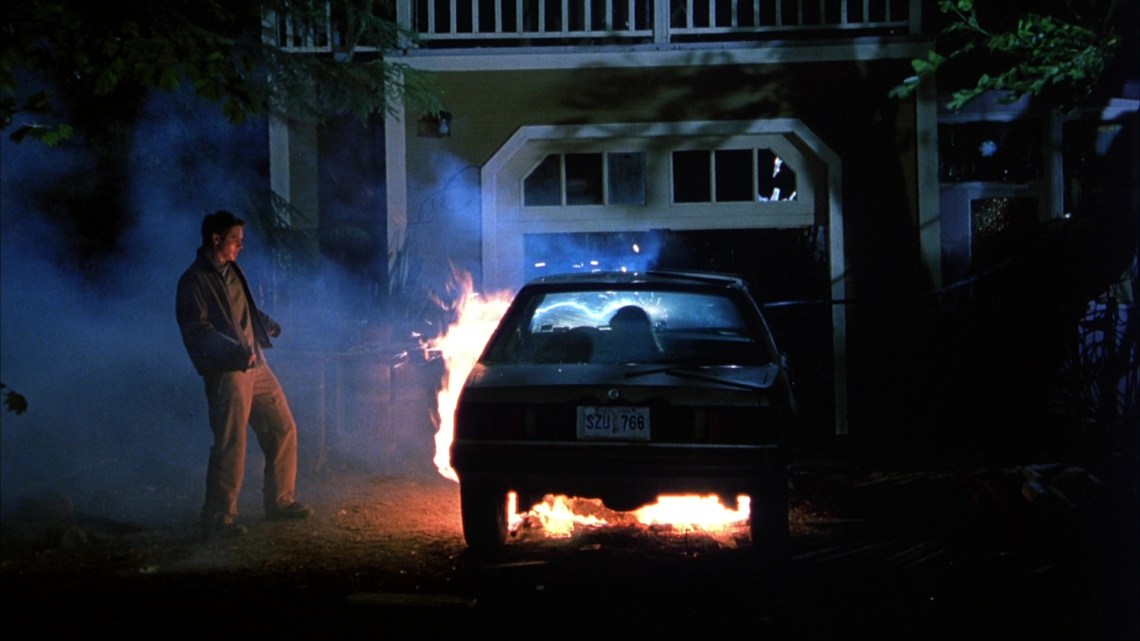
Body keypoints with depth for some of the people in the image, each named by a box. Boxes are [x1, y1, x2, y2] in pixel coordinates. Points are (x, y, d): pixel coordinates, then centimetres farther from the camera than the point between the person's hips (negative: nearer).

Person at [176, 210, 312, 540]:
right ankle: (218, 519, -2)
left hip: (256, 367, 9)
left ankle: (279, 501, 24)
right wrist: (235, 351, -27)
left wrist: (269, 325, 28)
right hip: (226, 374, -9)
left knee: (283, 429, 12)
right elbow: (197, 330, -18)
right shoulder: (194, 281, -10)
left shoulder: (232, 271, 17)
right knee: (230, 445, -9)